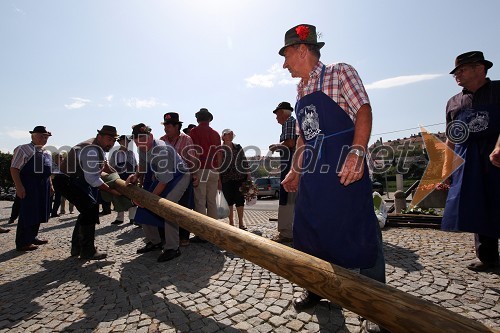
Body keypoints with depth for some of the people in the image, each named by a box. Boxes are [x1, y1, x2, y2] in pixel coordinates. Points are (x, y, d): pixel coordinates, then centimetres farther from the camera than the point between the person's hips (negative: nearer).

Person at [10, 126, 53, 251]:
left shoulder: (47, 153, 15)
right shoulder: (22, 149, -7)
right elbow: (14, 169, -12)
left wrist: (50, 185, 15)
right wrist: (19, 187, -19)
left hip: (43, 187, 8)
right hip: (28, 186, -8)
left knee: (38, 213, 14)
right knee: (27, 214, -3)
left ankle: (33, 237, 28)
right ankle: (22, 243, 6)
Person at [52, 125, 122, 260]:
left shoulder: (100, 147, 5)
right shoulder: (91, 149, -27)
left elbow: (102, 164, 24)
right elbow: (92, 178, -28)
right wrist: (111, 190, -23)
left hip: (77, 180, 11)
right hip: (67, 181, -11)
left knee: (87, 212, 13)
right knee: (90, 210, -16)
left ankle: (77, 248, 26)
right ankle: (88, 251, -7)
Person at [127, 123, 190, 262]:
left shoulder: (161, 150, -32)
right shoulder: (142, 149, -7)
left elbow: (164, 180, -30)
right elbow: (143, 165, 13)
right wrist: (136, 175, -8)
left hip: (178, 176, -9)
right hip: (162, 177, 9)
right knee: (145, 206, 5)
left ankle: (172, 248, -16)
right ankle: (154, 241, 20)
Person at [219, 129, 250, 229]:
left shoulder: (238, 148, 12)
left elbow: (244, 162, 12)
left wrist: (248, 174, 6)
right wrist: (218, 180, -6)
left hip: (240, 177, 2)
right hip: (226, 179, -2)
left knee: (240, 199, 2)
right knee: (229, 201, 3)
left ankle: (241, 222, 12)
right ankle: (231, 222, 14)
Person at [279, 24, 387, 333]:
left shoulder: (340, 73, 0)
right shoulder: (301, 91, 20)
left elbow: (363, 110, -11)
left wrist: (357, 152, -26)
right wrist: (295, 170, 18)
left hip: (344, 168, -7)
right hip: (312, 172, 7)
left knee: (360, 232, -3)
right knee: (307, 230, 9)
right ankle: (317, 288, 30)